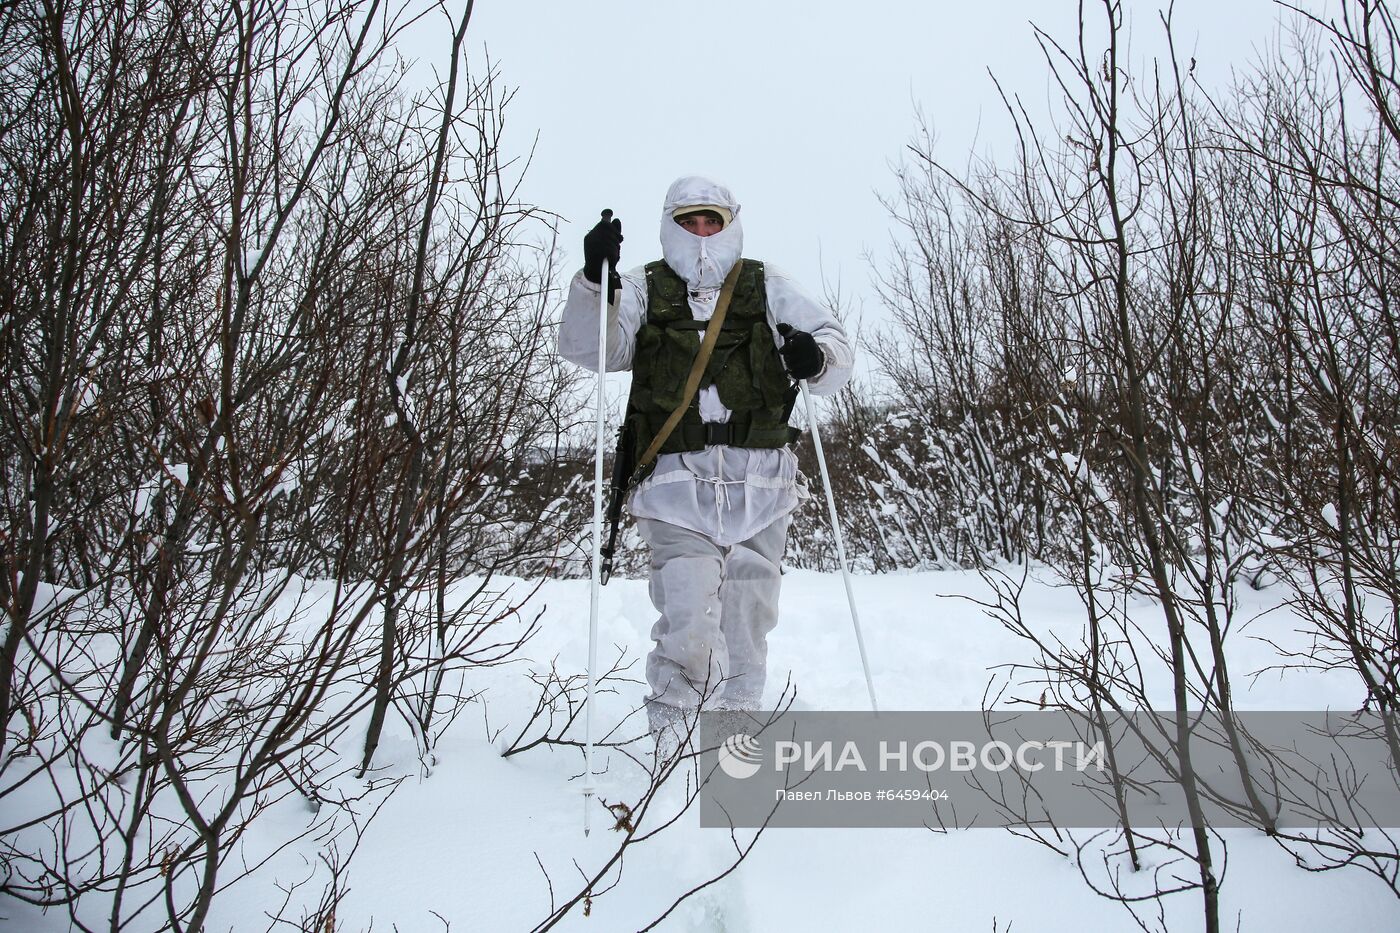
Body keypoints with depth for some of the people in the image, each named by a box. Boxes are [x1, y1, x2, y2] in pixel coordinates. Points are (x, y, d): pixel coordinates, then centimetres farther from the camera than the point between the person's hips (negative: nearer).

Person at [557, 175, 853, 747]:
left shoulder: (767, 287, 16)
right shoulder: (644, 289, 13)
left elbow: (838, 352, 13)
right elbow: (586, 348, -1)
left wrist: (816, 358, -12)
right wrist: (594, 280, -19)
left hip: (761, 483, 2)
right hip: (678, 480, -2)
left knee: (746, 621, 7)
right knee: (688, 626, -13)